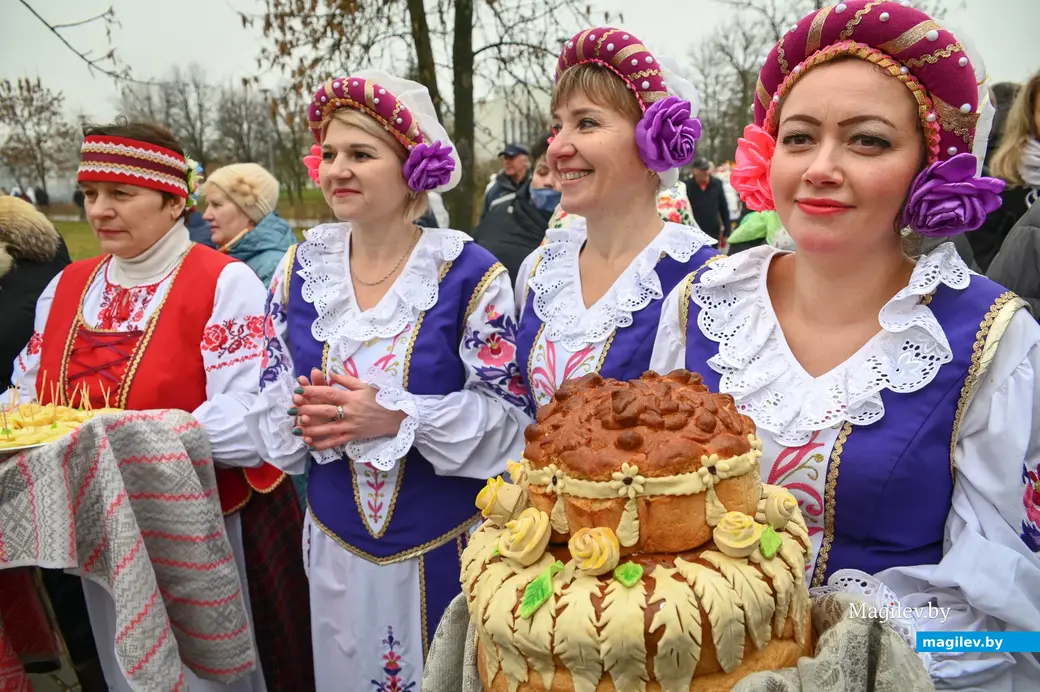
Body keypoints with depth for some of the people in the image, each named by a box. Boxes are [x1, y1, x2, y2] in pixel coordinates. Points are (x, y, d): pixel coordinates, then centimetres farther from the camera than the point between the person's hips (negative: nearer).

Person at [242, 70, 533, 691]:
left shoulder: (469, 273, -12)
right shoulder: (303, 271, 0)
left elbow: (511, 418, -15)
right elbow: (268, 405, 4)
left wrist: (396, 417, -26)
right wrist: (303, 416, -18)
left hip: (447, 546, -3)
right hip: (337, 545, 4)